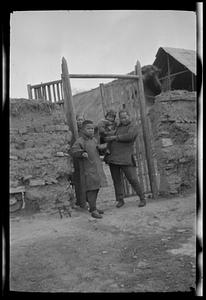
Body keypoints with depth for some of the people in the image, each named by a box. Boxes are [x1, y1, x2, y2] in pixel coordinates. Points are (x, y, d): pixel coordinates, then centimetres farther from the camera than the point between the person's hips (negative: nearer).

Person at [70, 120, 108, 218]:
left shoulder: (93, 139, 14)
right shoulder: (80, 141, -11)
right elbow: (73, 150, -22)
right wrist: (82, 153, -36)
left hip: (97, 167, 8)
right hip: (88, 168, -8)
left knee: (96, 188, 13)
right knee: (91, 189, -7)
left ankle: (93, 207, 27)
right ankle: (93, 210, -1)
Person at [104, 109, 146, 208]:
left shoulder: (133, 127, -2)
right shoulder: (119, 126, 20)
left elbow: (129, 136, -22)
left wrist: (115, 137, -15)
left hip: (125, 158, -6)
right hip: (113, 157, 7)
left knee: (132, 179, -6)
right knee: (116, 179, 6)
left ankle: (142, 199, 7)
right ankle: (120, 200, 16)